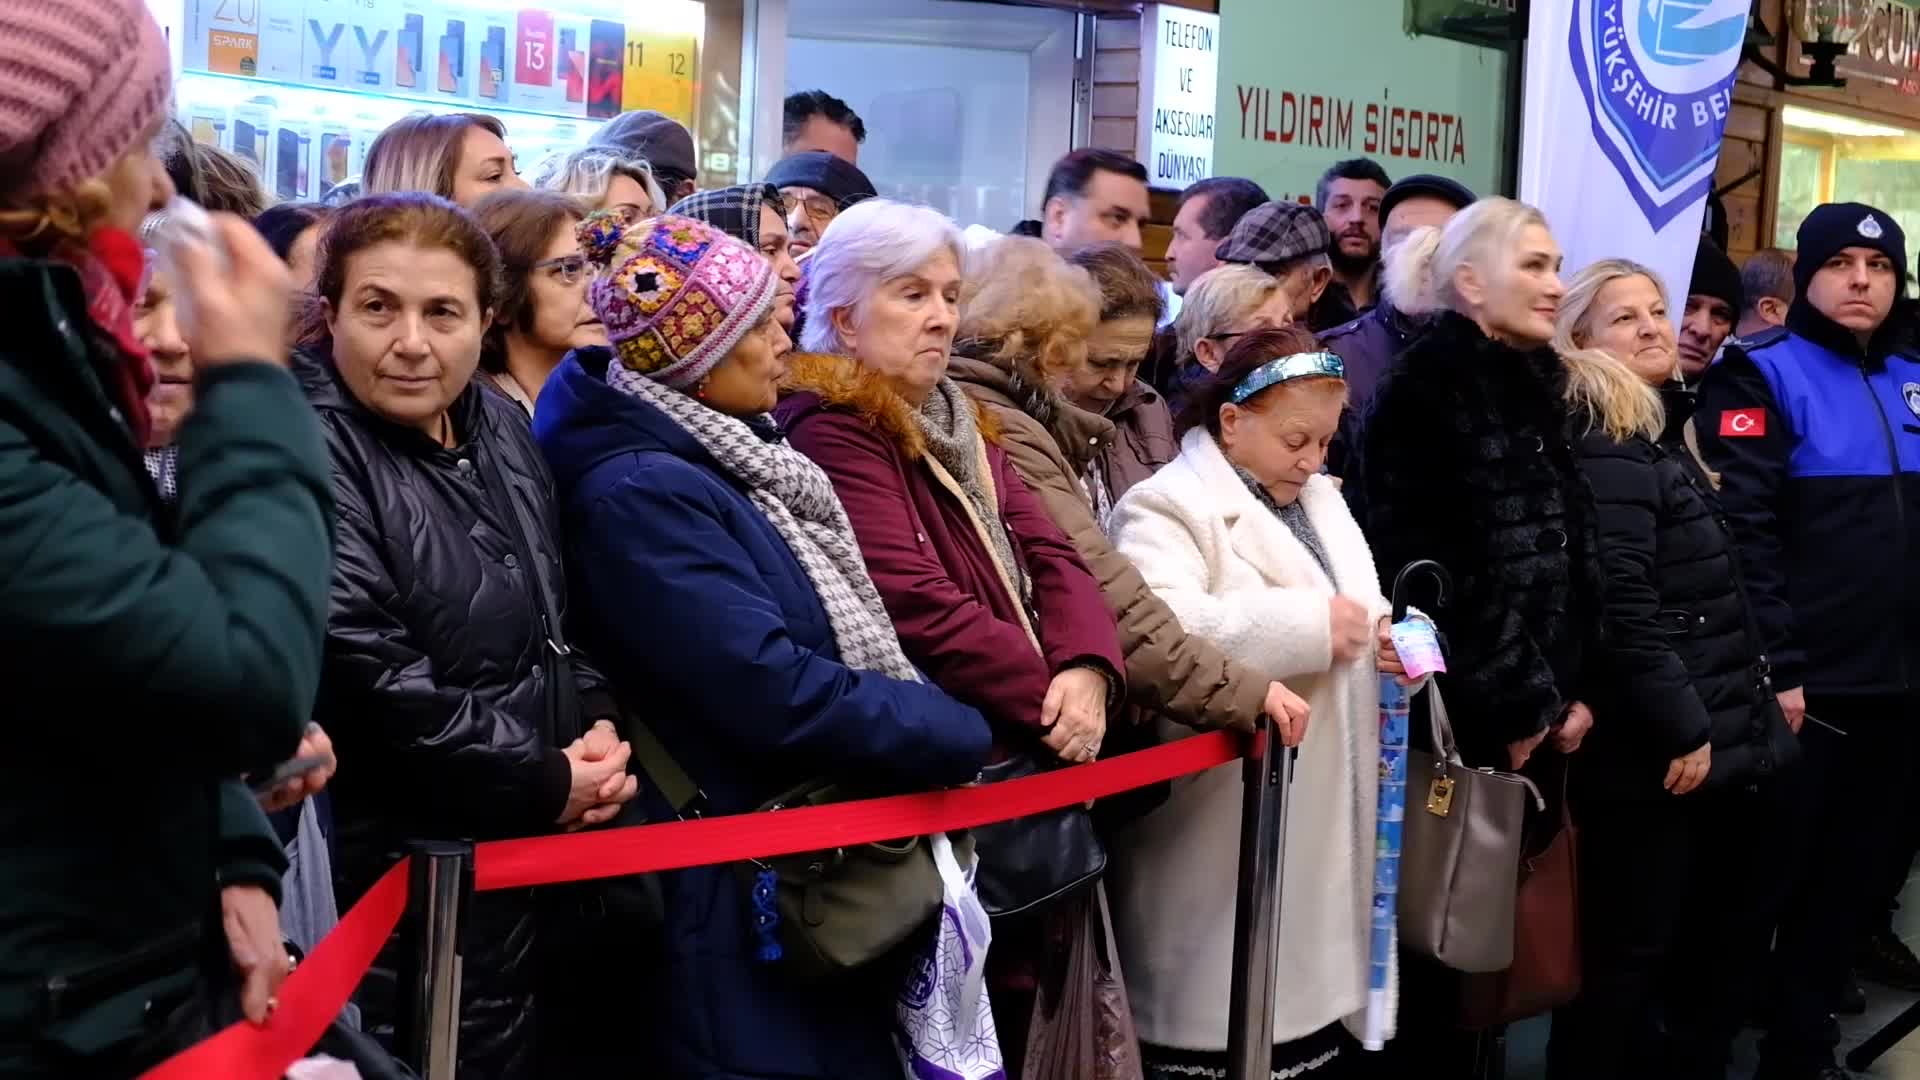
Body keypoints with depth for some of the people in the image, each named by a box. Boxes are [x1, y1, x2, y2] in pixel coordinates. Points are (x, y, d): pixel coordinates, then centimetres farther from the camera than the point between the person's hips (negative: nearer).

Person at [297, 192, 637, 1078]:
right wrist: (544, 782, -17)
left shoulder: (499, 426, 8)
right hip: (400, 875, -8)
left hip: (530, 852, 8)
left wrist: (598, 726, 0)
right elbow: (368, 675, -25)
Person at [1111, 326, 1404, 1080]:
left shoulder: (1322, 501, 19)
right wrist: (1310, 626, -22)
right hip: (1232, 843, -8)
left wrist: (1391, 638, 2)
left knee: (1323, 998, 14)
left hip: (1329, 828, 8)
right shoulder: (1168, 507, -9)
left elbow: (1355, 618, 27)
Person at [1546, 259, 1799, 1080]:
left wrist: (1754, 710, 19)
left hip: (1724, 739, 10)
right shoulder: (1604, 452, -14)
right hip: (1656, 752, -10)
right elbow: (1624, 608, -22)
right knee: (1630, 952, -1)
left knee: (1733, 931, 17)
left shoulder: (1662, 439, 17)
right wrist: (1683, 728, -20)